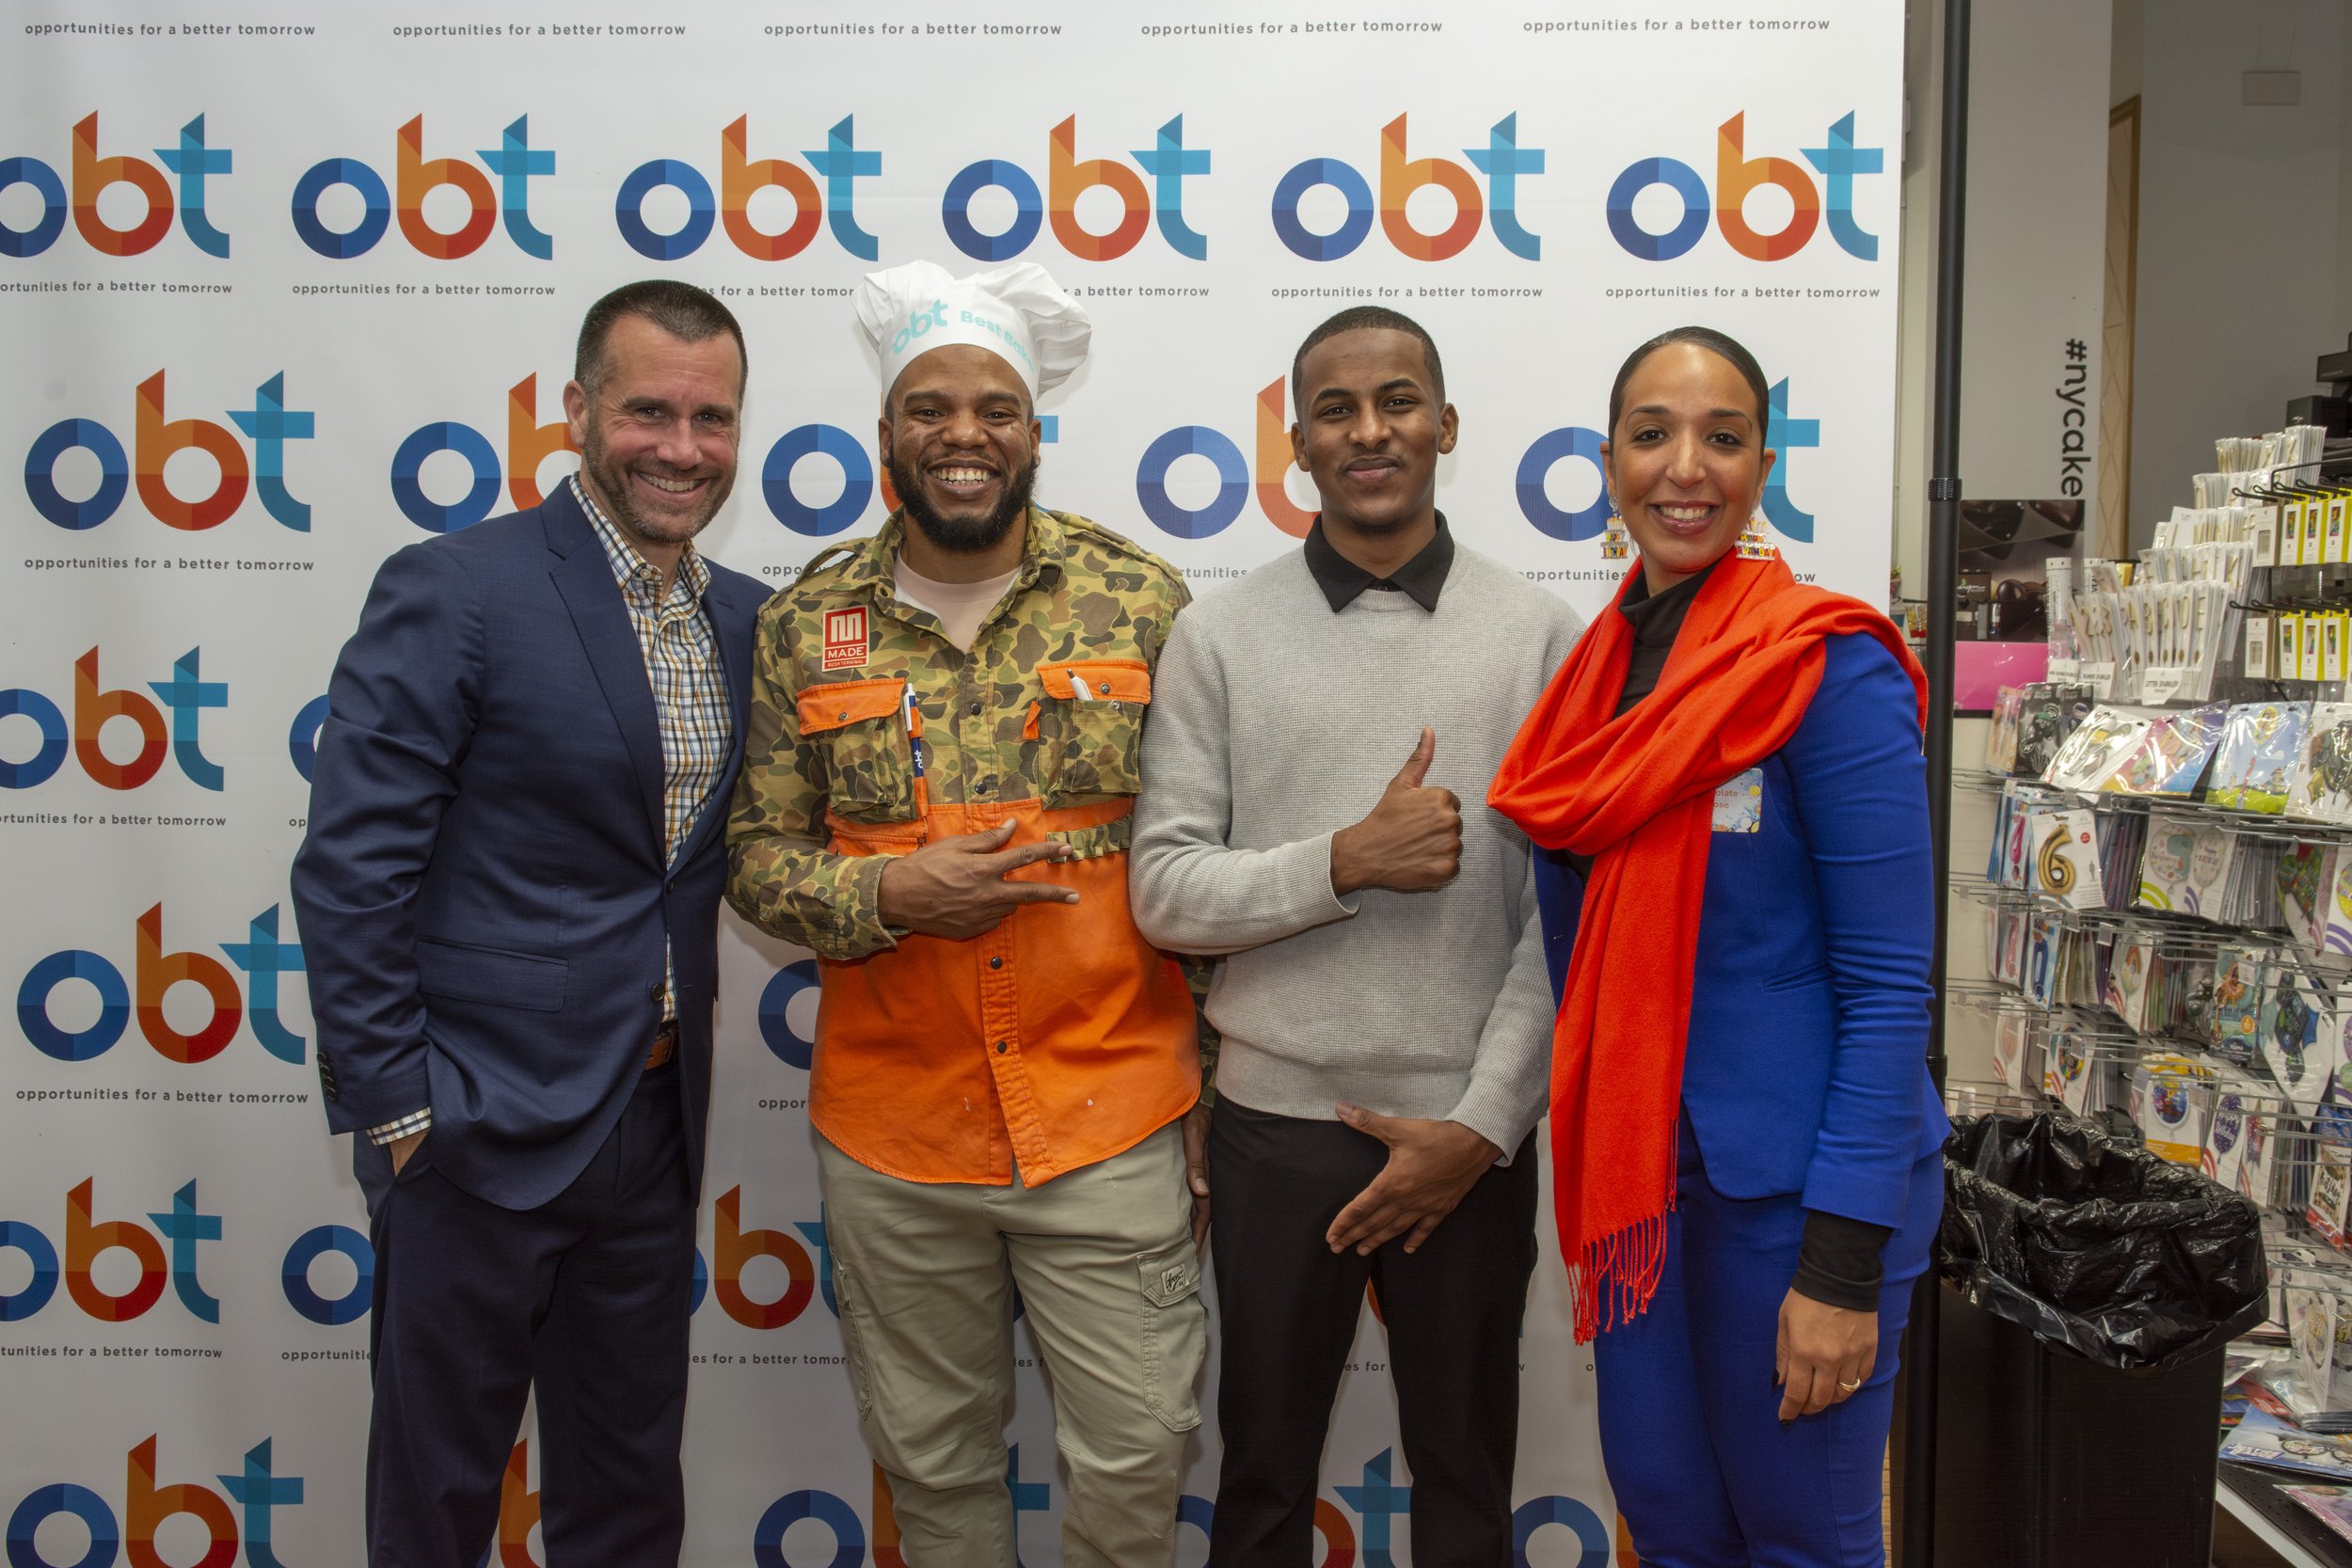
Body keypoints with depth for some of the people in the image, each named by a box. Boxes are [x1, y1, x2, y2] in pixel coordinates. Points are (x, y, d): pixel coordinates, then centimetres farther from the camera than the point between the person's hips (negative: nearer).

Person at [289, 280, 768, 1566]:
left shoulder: (745, 619, 6)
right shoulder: (452, 591, -12)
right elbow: (349, 870, -14)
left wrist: (689, 1008, 3)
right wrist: (392, 1108, -14)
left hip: (655, 1122, 5)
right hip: (480, 1122, -5)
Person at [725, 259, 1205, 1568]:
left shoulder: (1141, 601, -2)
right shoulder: (808, 623, 2)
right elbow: (757, 853, 5)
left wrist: (1212, 1079, -1)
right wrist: (885, 893, -16)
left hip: (1108, 1122, -1)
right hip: (890, 1134, 2)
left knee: (1135, 1457, 8)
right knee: (933, 1463, 17)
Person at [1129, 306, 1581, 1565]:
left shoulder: (1541, 635, -1)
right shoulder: (1219, 638, -2)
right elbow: (1165, 894, -6)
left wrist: (1480, 1124, -9)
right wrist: (1346, 863, -19)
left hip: (1470, 1131, 1)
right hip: (1275, 1120, 0)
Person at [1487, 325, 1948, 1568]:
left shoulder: (1829, 670, -14)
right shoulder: (1597, 672, 4)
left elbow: (1888, 986, -16)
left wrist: (1843, 1264, -19)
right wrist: (1588, 1182, 11)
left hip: (1792, 1176, -5)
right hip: (1632, 1171, 6)